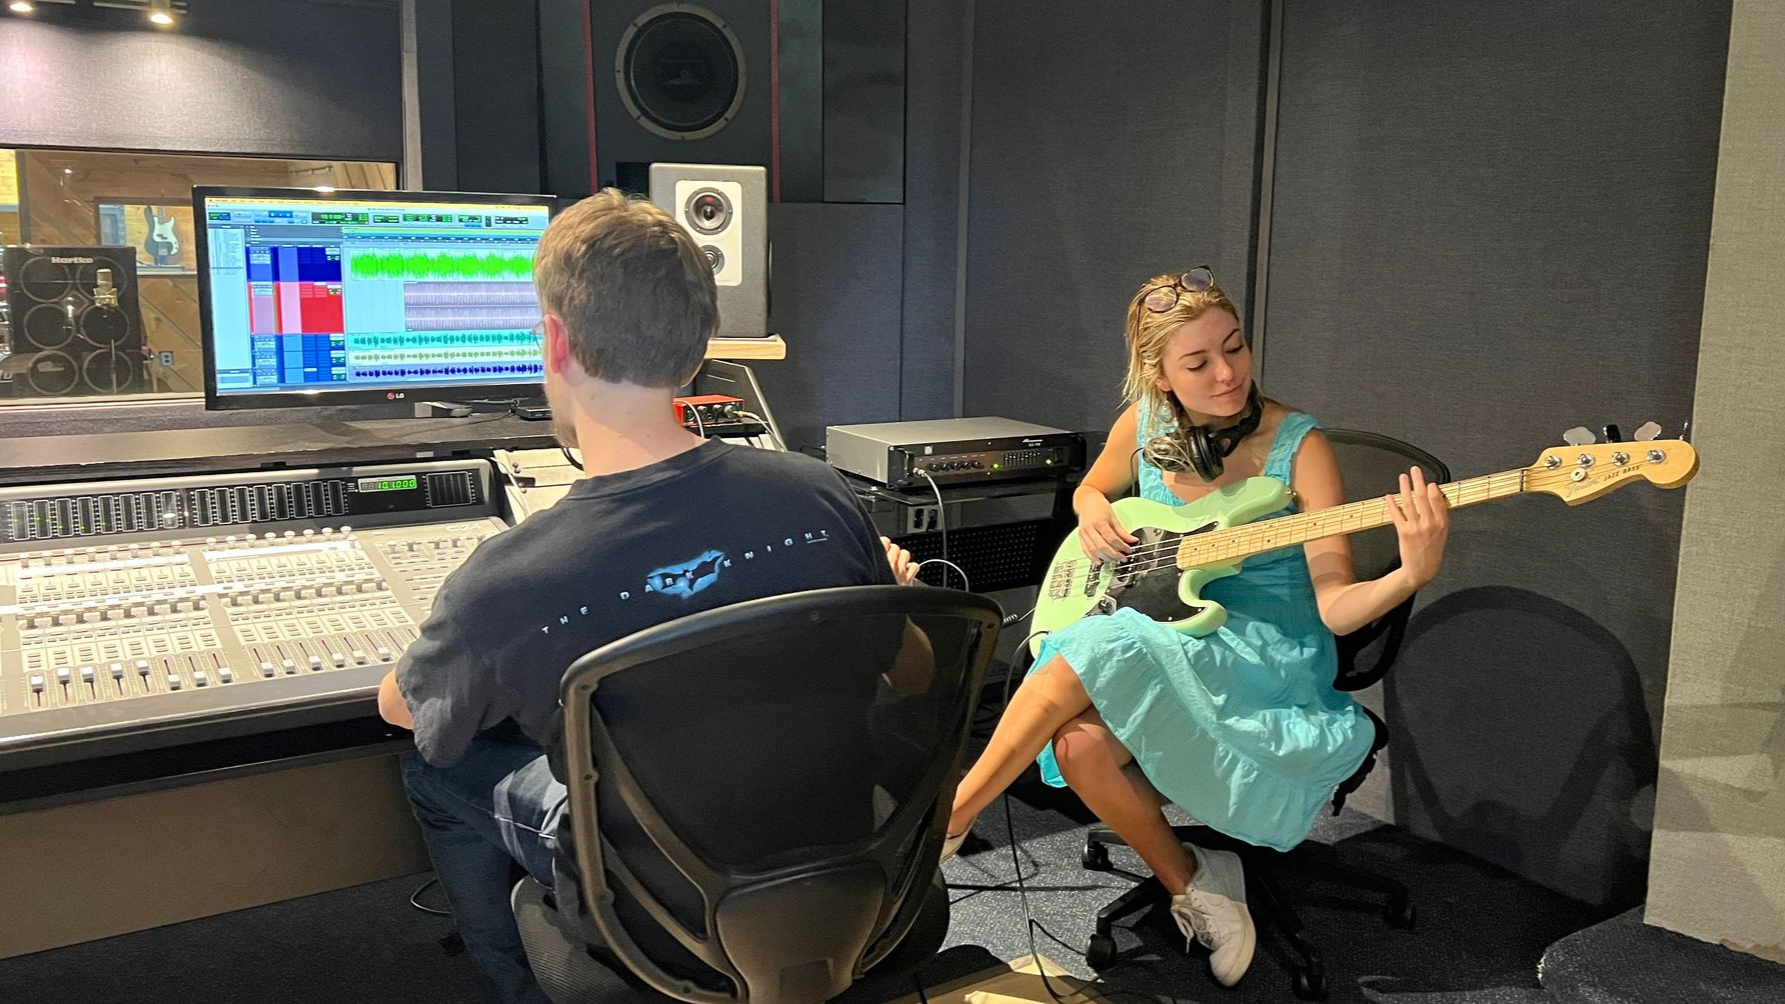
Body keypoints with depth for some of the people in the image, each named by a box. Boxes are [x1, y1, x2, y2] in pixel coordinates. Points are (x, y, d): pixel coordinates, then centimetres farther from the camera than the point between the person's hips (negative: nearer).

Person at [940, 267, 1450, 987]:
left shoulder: (1297, 445, -10)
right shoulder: (1145, 423, 1)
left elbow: (1334, 607, -12)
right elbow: (1092, 488, 24)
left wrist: (1413, 572, -32)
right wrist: (1094, 512, 0)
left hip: (1267, 659, -4)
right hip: (1161, 645, 4)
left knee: (1097, 652, -32)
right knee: (1080, 741, -28)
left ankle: (943, 822, -15)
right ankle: (1191, 885, -1)